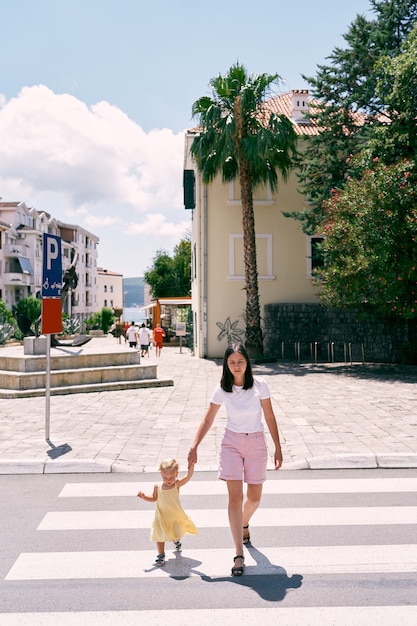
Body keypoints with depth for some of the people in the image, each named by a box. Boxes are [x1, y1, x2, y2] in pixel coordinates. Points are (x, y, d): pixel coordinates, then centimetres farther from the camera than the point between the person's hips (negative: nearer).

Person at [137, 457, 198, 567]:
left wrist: (191, 466, -44)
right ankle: (161, 555, 22)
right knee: (160, 536, 4)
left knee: (178, 534, 14)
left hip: (176, 516, 0)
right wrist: (144, 497, -9)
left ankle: (176, 541, 51)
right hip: (161, 517, 0)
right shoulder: (158, 487, -10)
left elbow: (188, 476, -27)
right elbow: (154, 498, 7)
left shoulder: (177, 485, -15)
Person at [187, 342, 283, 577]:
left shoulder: (260, 384, -8)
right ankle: (239, 555, -3)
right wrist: (194, 447, -6)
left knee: (254, 498, 11)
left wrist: (278, 448, 0)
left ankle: (244, 524, 46)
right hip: (232, 443, -1)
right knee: (235, 497, -9)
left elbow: (270, 418, -2)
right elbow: (208, 420, 1)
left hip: (256, 443, 1)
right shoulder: (222, 389, -6)